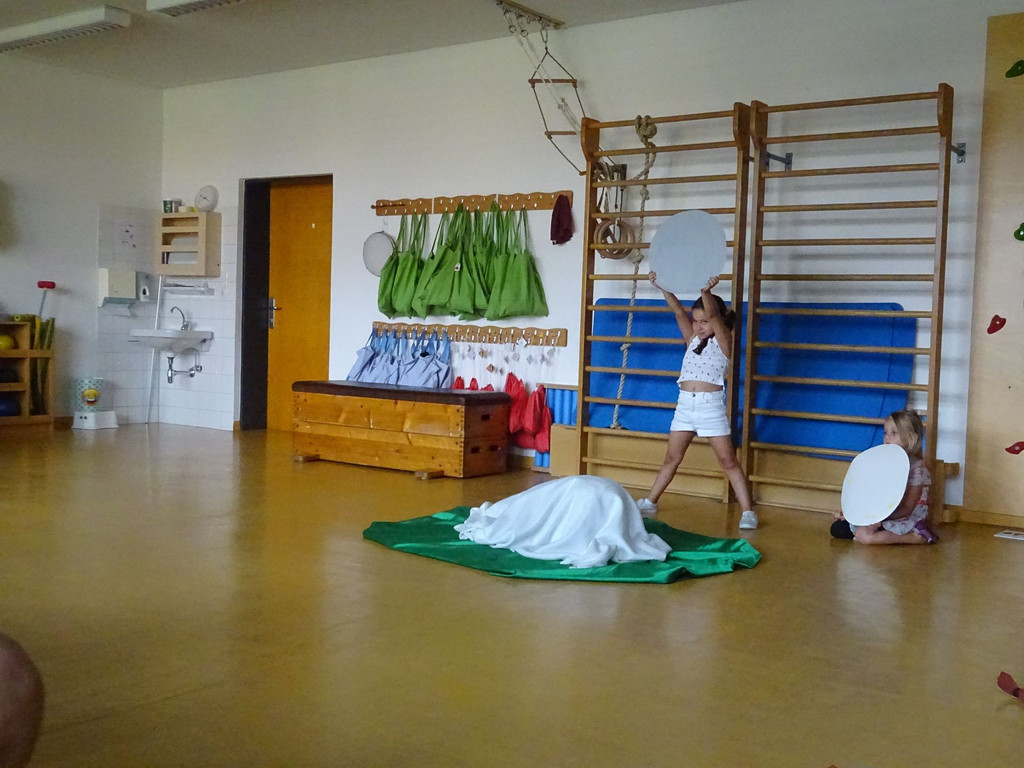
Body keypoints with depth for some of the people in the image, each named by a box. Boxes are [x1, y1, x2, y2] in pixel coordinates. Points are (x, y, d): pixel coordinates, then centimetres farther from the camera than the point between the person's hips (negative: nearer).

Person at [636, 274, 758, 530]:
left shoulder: (723, 341, 0)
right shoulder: (692, 340, 14)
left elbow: (713, 316, -19)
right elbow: (678, 311, 4)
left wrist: (706, 292, -35)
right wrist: (663, 286, -7)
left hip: (711, 405, -5)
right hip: (685, 404, 5)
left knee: (728, 462, -2)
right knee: (672, 458, 12)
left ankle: (748, 512, 0)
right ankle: (650, 502, 20)